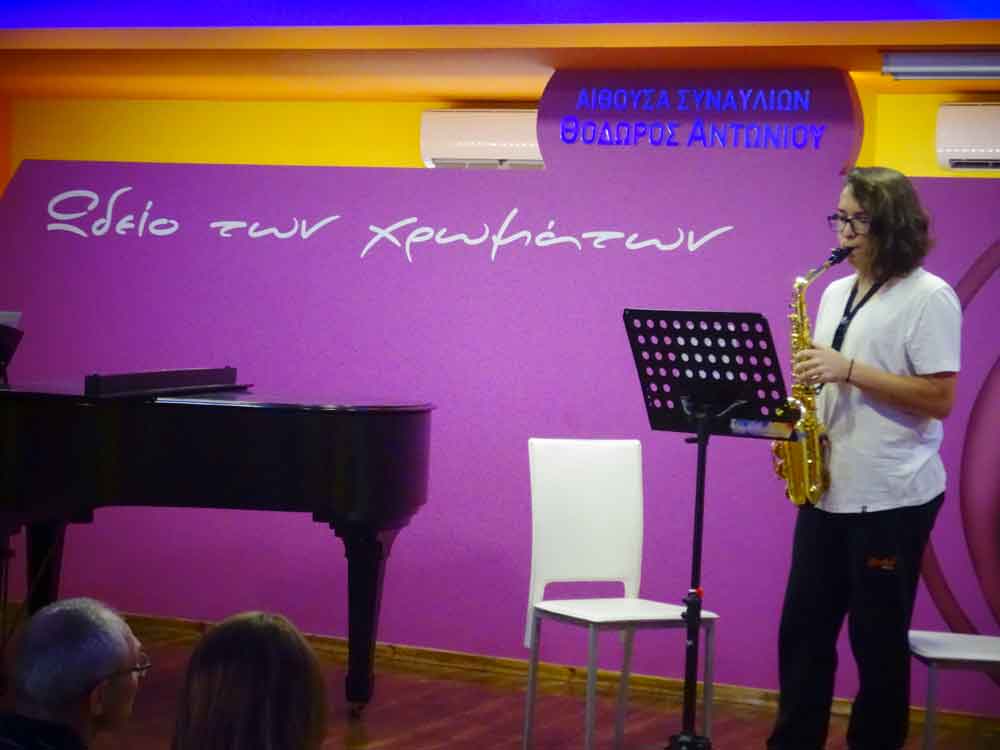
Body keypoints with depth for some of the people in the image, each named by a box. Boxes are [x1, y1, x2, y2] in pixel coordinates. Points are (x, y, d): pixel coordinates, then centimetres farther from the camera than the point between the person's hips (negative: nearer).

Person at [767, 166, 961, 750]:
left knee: (878, 638, 2)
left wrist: (849, 369, -19)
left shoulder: (929, 297, -9)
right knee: (803, 629, 8)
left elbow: (939, 398, -15)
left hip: (893, 498, -7)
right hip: (828, 489, 7)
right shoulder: (836, 293, 13)